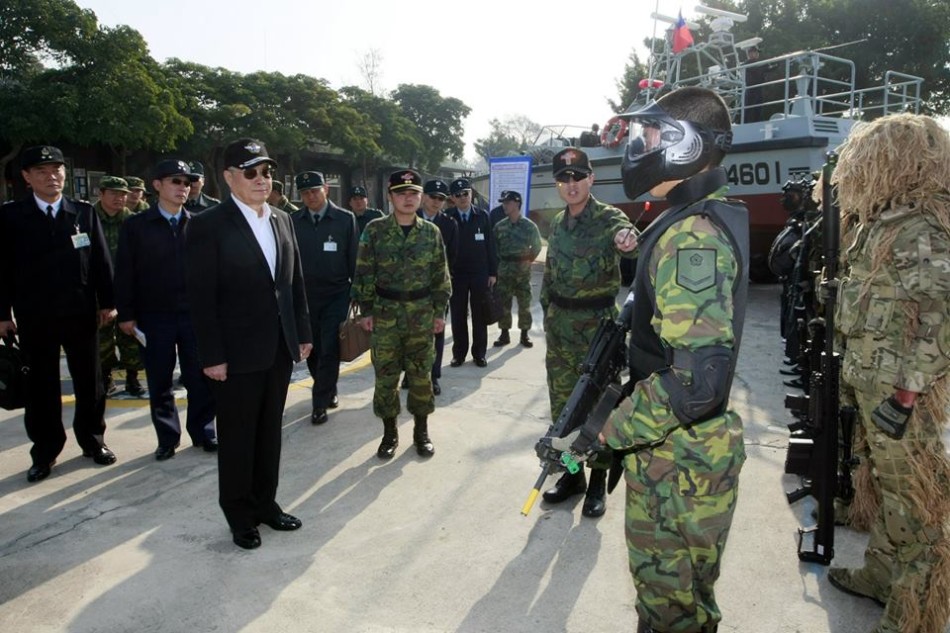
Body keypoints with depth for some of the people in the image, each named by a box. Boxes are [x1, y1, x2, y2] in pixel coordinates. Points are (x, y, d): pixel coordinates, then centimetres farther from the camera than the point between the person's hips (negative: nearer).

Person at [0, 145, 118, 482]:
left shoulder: (84, 212, 4)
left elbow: (101, 260, 3)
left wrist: (107, 302, -1)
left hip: (81, 313, 1)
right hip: (35, 317, -1)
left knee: (89, 381, 10)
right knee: (41, 386, 9)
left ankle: (93, 440, 27)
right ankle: (45, 452, 22)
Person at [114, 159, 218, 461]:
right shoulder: (136, 226, 1)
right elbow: (125, 272, 0)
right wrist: (126, 314, -3)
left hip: (195, 314, 1)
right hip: (154, 316, 0)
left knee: (201, 379, 5)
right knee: (160, 383, 9)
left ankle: (202, 432, 21)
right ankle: (168, 437, 23)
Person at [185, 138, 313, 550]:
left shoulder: (282, 221, 8)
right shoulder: (208, 226, -10)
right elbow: (200, 297, -12)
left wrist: (303, 333, 9)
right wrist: (212, 356, -15)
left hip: (279, 350, 6)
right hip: (236, 354, -5)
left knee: (270, 433, 17)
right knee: (237, 439, 9)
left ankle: (265, 503, 33)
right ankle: (240, 516, 26)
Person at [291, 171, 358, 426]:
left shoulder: (345, 219, -3)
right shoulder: (294, 221, 2)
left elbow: (355, 259, 0)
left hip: (336, 295, -2)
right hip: (305, 295, 3)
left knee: (329, 350, -4)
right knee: (312, 350, 10)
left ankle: (320, 403, 8)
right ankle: (328, 392, 32)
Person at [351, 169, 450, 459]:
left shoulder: (431, 232, 3)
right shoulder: (374, 230, -2)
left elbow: (440, 275, 6)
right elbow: (364, 273, -1)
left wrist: (440, 311, 3)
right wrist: (366, 310, -4)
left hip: (422, 314, 1)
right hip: (385, 313, -1)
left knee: (421, 374, 8)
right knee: (386, 375, 5)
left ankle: (421, 430, 23)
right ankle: (389, 432, 20)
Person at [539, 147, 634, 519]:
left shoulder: (608, 219, -9)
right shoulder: (557, 224, 10)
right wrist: (548, 317, 14)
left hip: (597, 325, -6)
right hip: (559, 327, 6)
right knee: (562, 404, 13)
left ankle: (598, 482, 18)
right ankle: (571, 473, 28)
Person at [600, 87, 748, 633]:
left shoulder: (691, 236, -25)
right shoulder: (712, 217, 8)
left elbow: (698, 377, -32)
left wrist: (604, 432, -24)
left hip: (676, 459, -9)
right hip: (681, 449, 9)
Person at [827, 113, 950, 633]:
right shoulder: (886, 222, 12)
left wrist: (904, 392, -24)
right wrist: (856, 365, 20)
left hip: (896, 390, -10)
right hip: (874, 381, 10)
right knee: (884, 484, 21)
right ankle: (881, 575, 38)